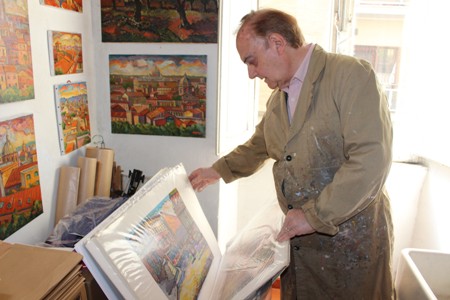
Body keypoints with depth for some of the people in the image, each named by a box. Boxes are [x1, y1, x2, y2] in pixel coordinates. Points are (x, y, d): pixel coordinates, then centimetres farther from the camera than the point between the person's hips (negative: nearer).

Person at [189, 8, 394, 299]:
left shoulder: (351, 74, -15)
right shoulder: (277, 99, 9)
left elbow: (372, 159, -24)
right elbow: (258, 146, 25)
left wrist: (315, 215, -22)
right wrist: (219, 170, 17)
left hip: (353, 242, -6)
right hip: (299, 240, 6)